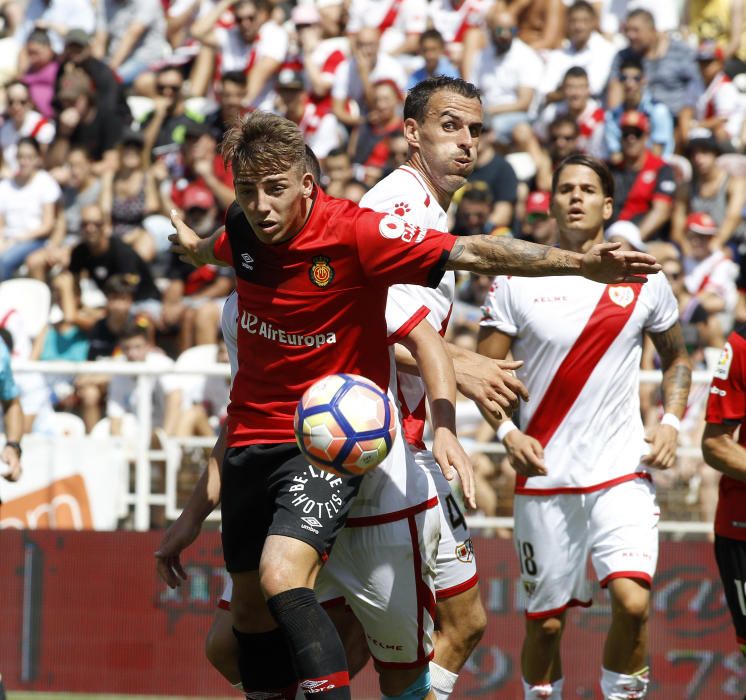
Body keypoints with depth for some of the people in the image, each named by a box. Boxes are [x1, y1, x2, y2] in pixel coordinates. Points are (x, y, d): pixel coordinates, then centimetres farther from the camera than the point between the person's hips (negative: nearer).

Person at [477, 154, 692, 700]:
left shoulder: (643, 280, 5)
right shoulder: (517, 281, 1)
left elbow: (676, 358, 19)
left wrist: (671, 422, 3)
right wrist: (507, 432, -11)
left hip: (623, 472, 0)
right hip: (546, 477, 0)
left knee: (632, 600, -19)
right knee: (546, 620, 4)